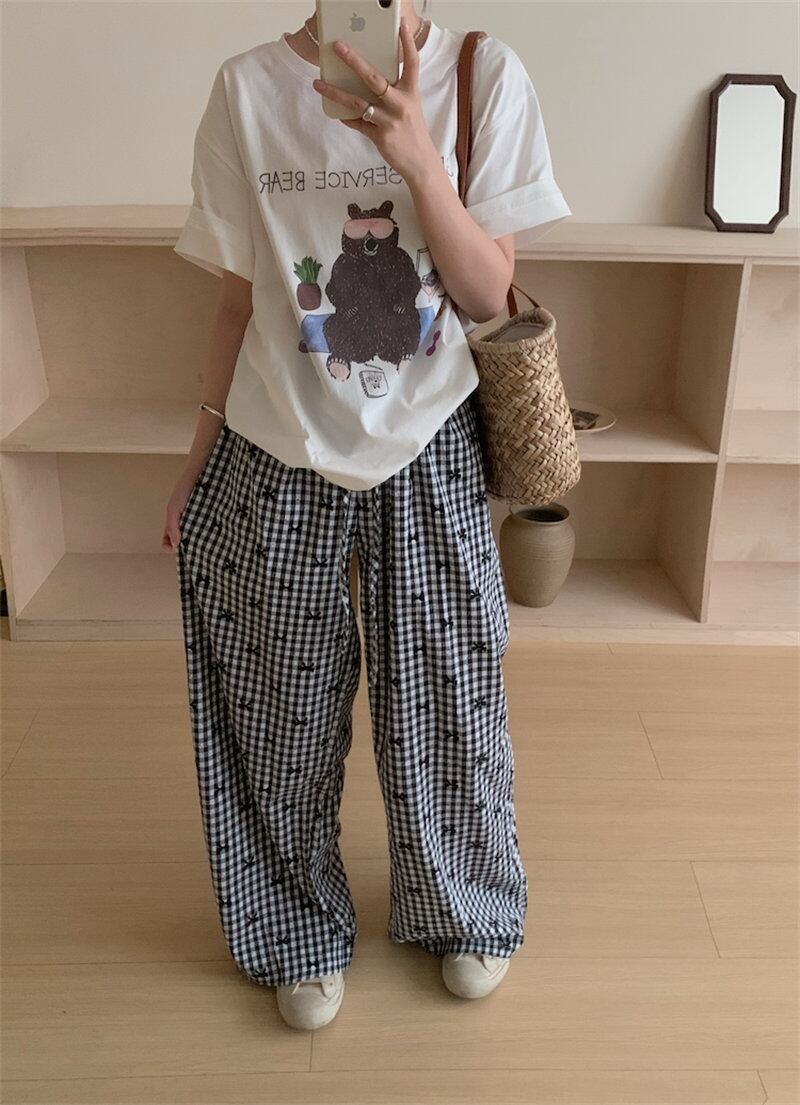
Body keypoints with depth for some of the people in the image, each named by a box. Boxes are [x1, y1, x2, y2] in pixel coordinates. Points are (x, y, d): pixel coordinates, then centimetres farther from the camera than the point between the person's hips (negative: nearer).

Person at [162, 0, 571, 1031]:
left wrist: (418, 159, -23)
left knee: (445, 698, 13)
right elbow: (238, 300, 2)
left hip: (431, 451, 0)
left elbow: (487, 296, -8)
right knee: (286, 711, 13)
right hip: (280, 458, 1)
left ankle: (466, 912, 42)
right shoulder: (249, 86, -4)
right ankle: (302, 930, 40)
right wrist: (200, 459, 6)